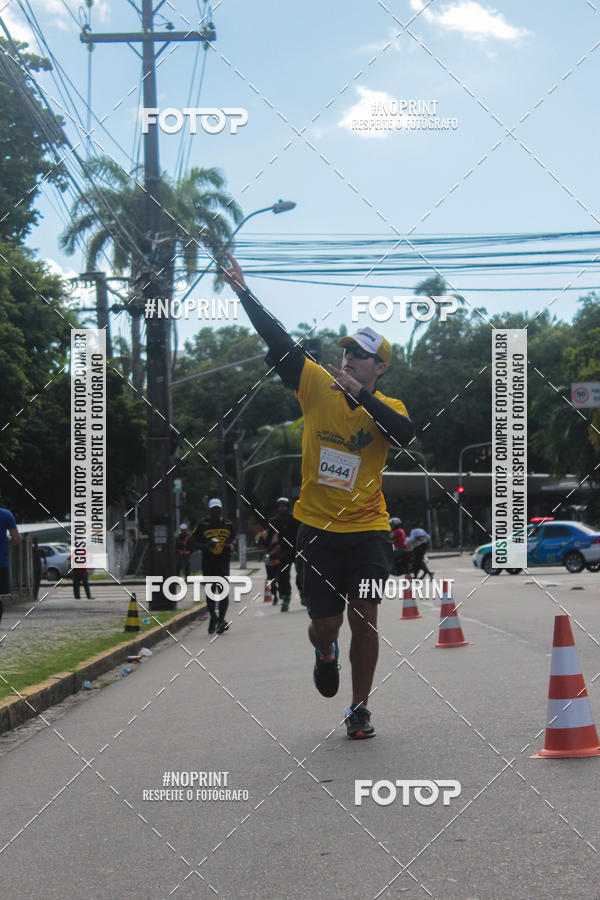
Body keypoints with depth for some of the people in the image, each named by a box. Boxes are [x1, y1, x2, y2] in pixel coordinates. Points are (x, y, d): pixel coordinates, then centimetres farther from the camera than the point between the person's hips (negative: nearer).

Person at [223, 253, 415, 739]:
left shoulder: (388, 409, -1)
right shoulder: (317, 386, 1)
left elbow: (404, 432, -23)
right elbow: (279, 341, -4)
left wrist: (361, 395, -30)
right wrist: (244, 292, -10)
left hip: (367, 530, -1)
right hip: (317, 529, 1)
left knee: (364, 619, -6)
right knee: (325, 625, 3)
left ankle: (360, 708, 12)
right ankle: (325, 653, 41)